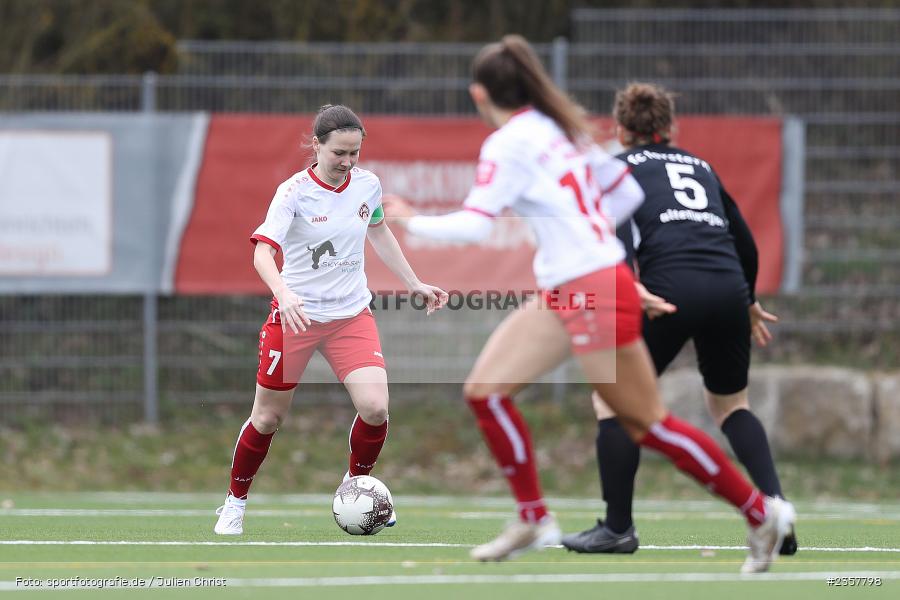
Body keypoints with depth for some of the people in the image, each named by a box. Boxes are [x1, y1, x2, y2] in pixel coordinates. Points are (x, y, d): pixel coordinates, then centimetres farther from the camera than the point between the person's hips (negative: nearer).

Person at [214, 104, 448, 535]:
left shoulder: (367, 185, -1)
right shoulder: (294, 192, -16)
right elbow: (263, 253, -26)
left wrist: (414, 284, 19)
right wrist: (283, 293, -45)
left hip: (352, 315, 3)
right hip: (296, 316, -3)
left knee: (375, 407, -16)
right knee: (268, 417, 5)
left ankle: (356, 484, 11)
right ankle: (235, 502, 27)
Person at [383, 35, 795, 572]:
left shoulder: (509, 144, -13)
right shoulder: (562, 130, 13)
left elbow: (474, 225, -19)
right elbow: (628, 192, 18)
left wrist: (413, 221, -4)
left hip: (592, 295, -9)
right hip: (562, 295, 9)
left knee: (647, 424, -2)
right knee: (485, 390, 5)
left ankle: (763, 512, 6)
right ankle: (534, 521, 8)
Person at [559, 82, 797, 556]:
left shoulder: (620, 167, 15)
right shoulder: (700, 166, 28)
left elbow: (614, 224, -6)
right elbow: (745, 241, 31)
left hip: (671, 290, -5)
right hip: (728, 289, 5)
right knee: (730, 404, 24)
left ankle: (617, 527, 10)